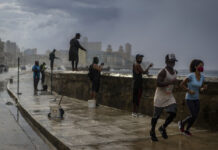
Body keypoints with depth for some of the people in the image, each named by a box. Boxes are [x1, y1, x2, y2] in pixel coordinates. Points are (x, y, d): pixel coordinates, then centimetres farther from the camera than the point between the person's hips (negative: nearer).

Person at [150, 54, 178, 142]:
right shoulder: (163, 72, -18)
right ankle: (152, 131, 27)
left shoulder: (175, 72, 8)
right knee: (156, 115, 4)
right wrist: (171, 82, -30)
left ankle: (163, 128, 18)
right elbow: (158, 83, -27)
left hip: (169, 96, 7)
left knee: (173, 113, -6)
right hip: (160, 96, -7)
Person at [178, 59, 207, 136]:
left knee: (195, 117, 4)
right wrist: (189, 91, -20)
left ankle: (187, 130, 27)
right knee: (193, 116, -12)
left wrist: (204, 88, -13)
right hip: (189, 99, -6)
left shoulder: (202, 77, -1)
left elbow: (201, 89, 9)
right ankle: (182, 123, 16)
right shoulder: (190, 76, -21)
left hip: (196, 99, 6)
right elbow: (182, 84, -10)